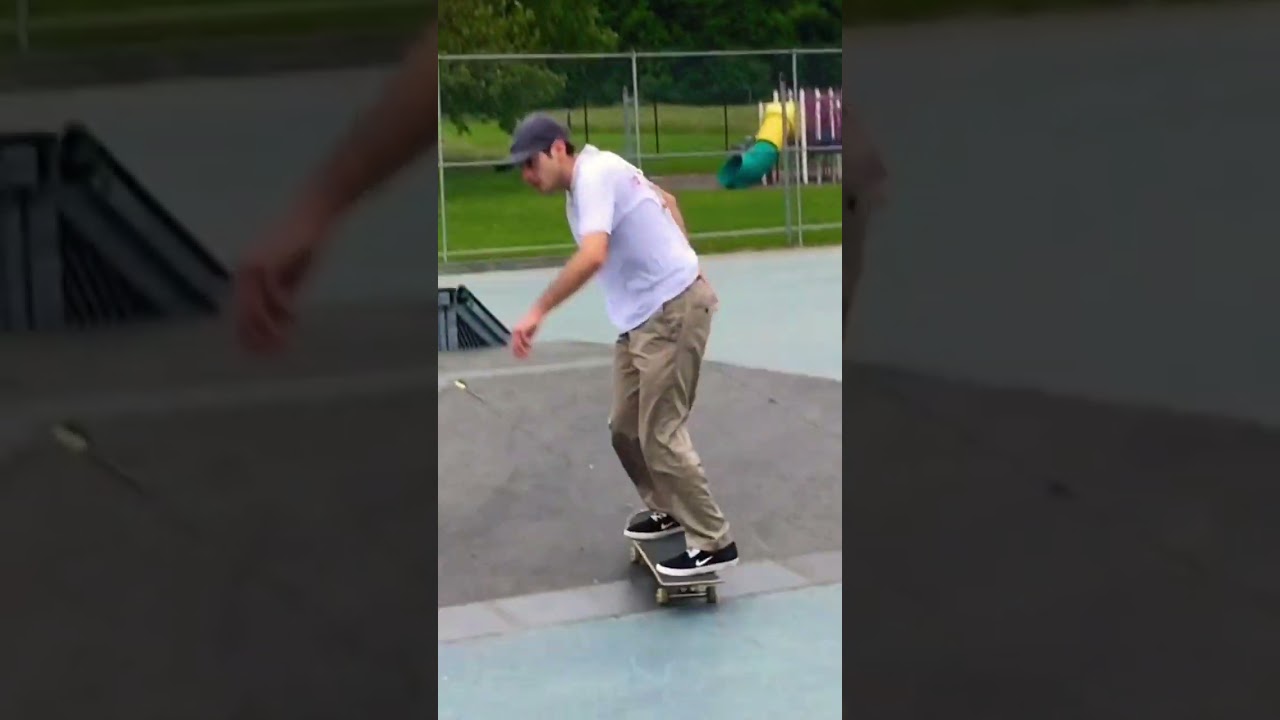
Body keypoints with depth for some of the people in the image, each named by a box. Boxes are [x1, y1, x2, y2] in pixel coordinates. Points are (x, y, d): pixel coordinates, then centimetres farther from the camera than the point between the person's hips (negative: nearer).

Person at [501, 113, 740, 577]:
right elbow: (666, 200, 26)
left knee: (660, 434, -7)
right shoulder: (599, 171, 11)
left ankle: (713, 544, 2)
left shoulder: (595, 176, -19)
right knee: (625, 427, 14)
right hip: (643, 316, 10)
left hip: (672, 310, -10)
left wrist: (538, 311, -35)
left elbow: (592, 256, -36)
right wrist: (681, 261, 28)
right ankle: (669, 512, 33)